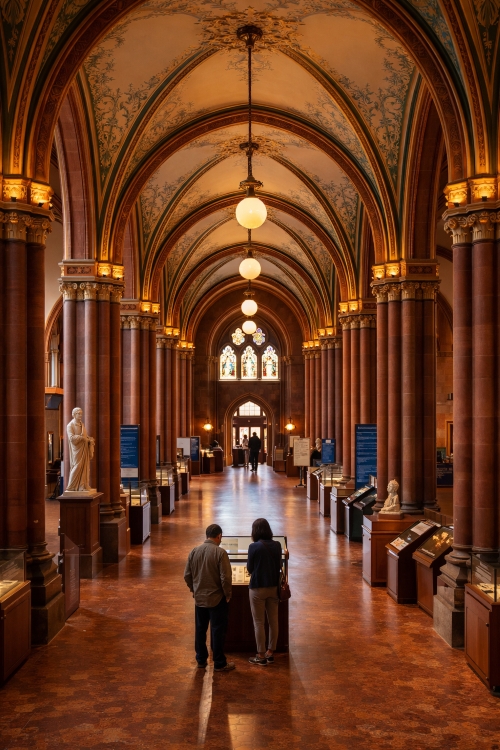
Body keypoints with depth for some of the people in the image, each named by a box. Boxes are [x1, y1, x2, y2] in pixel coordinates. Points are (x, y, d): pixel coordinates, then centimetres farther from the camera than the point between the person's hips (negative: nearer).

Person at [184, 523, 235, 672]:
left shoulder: (194, 551, -2)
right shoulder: (220, 553, -17)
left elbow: (187, 575, 4)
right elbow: (226, 578, -19)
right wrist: (228, 595, -4)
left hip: (199, 598, 5)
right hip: (216, 599, -5)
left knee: (200, 630, 17)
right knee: (217, 632, 5)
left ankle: (201, 660, 27)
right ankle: (219, 664, 13)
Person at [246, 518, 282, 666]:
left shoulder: (254, 547, -15)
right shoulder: (277, 545, -2)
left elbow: (249, 569, -5)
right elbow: (279, 566, 7)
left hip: (258, 588, -5)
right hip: (274, 587, 5)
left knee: (259, 622, 6)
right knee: (273, 621, 13)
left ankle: (261, 656, 11)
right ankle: (270, 653, 23)